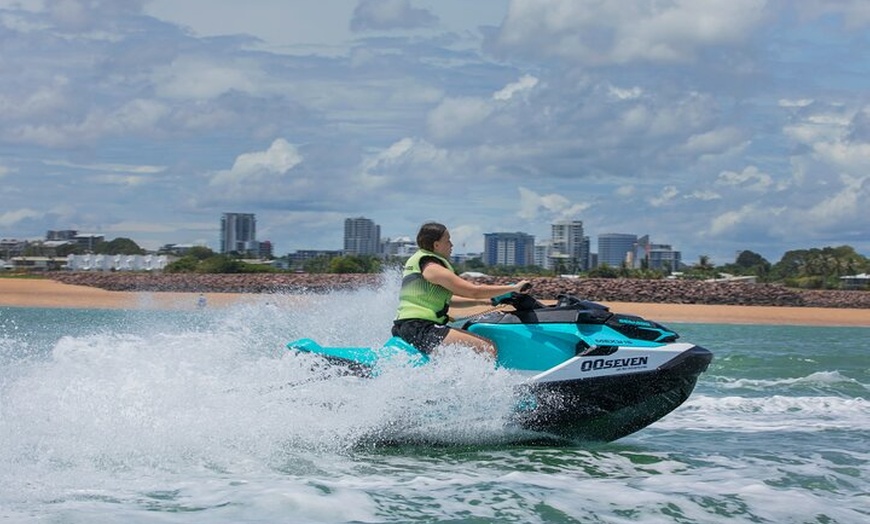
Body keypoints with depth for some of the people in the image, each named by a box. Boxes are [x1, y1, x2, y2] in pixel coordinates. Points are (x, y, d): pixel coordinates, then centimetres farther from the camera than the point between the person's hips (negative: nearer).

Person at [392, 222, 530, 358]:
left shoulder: (415, 261, 20)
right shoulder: (433, 268, -11)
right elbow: (474, 291, -16)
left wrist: (484, 300, 21)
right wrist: (514, 288, -9)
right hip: (421, 330, -11)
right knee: (489, 349, -19)